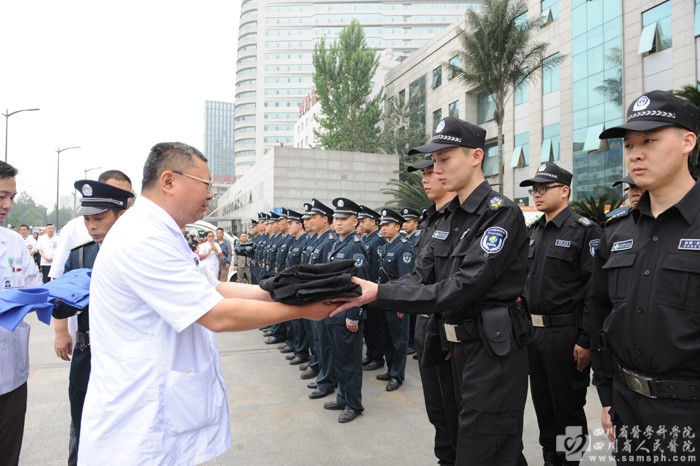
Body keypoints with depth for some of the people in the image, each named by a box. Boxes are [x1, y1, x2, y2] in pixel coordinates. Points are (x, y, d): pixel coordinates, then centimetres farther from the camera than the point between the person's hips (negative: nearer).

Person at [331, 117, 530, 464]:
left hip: (494, 350, -8)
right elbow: (419, 276, 2)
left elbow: (459, 290, -25)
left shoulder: (502, 213, -16)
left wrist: (379, 294, -28)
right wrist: (366, 290, -16)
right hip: (460, 345, 8)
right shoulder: (451, 217, 10)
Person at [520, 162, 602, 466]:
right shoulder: (532, 232, 11)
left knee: (567, 407, 6)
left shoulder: (584, 230, -11)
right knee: (543, 404, 17)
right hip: (533, 333, 7)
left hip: (565, 335, -7)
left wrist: (586, 340, -18)